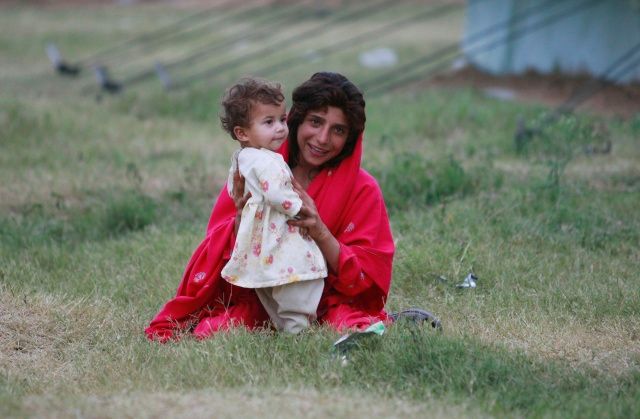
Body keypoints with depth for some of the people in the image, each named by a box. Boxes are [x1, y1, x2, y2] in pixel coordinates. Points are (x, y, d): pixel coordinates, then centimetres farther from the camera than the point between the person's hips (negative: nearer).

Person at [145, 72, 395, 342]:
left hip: (327, 300, -2)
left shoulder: (362, 190, -3)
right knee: (212, 331, -28)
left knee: (355, 325, -36)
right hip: (256, 298, 2)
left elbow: (365, 277, -9)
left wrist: (321, 233, -25)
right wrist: (240, 223, -23)